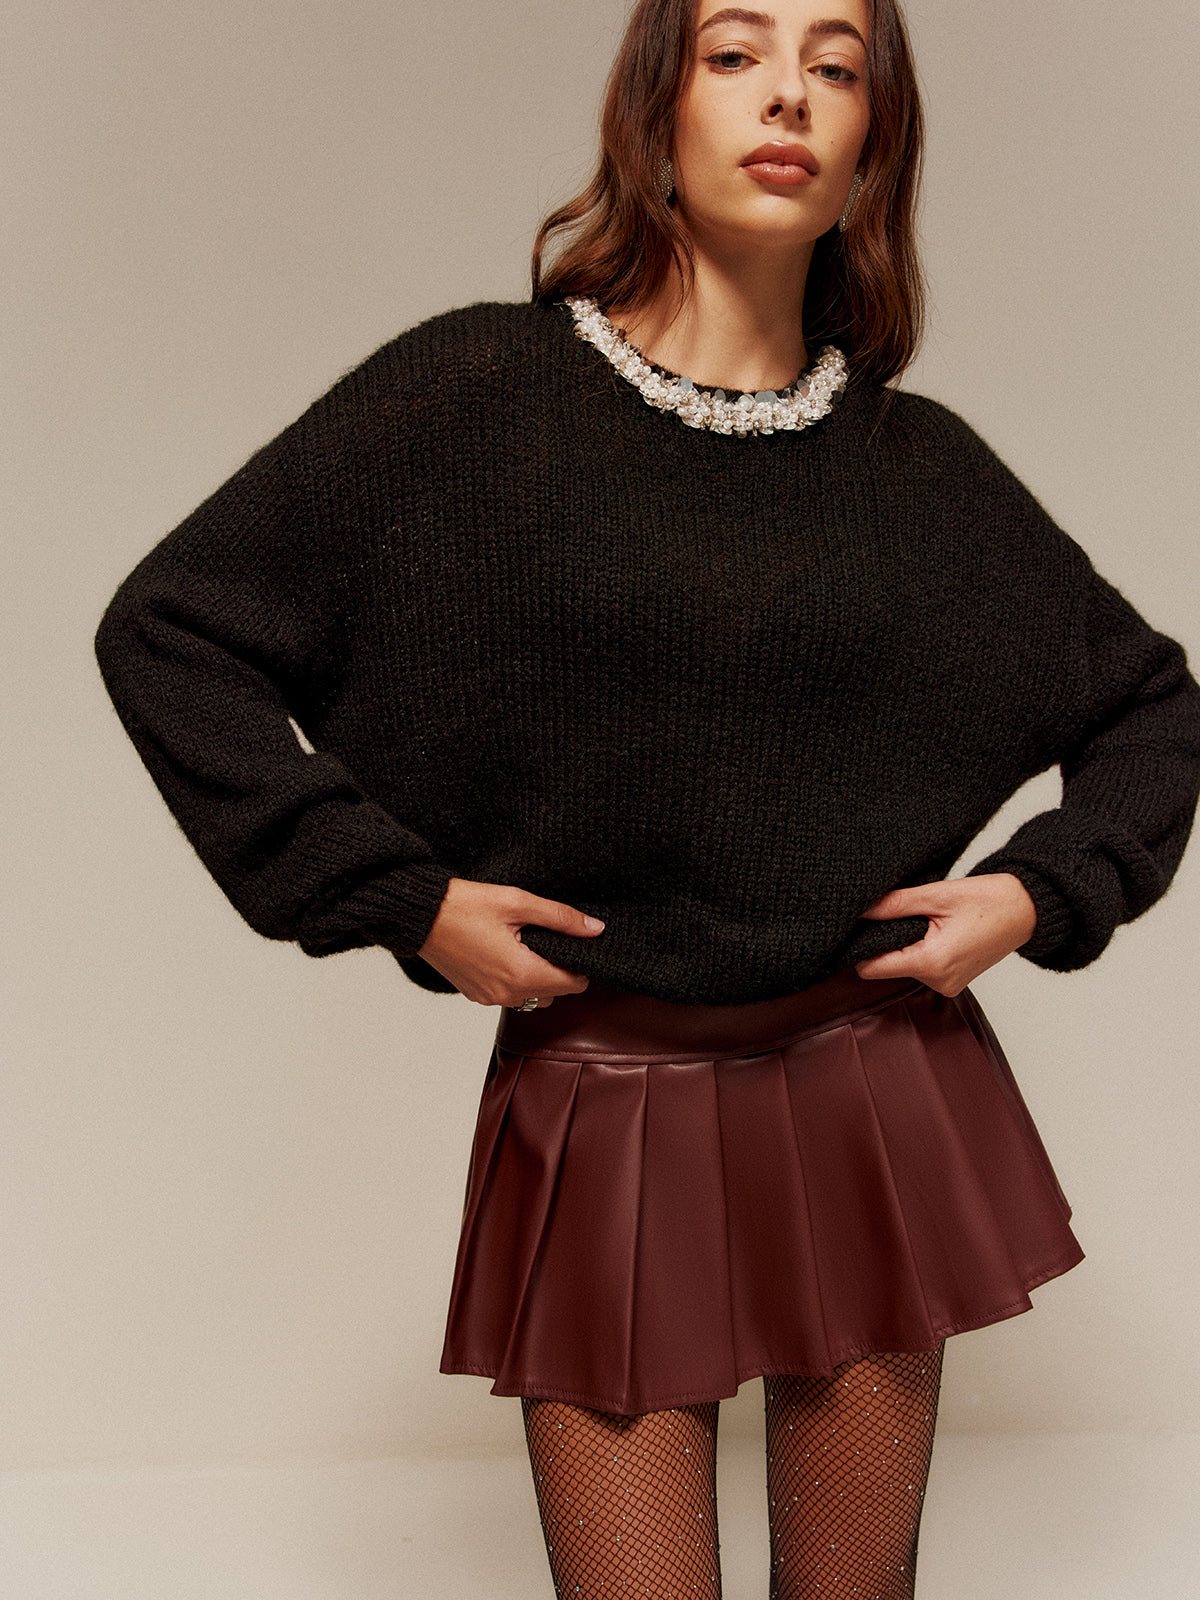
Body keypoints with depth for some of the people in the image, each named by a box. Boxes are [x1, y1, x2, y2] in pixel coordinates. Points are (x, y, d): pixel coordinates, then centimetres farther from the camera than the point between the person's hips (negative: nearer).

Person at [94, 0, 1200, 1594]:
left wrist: (1044, 892, 0)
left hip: (873, 1101, 3)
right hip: (603, 1114, -2)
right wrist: (399, 895, -9)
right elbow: (166, 632, -5)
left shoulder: (920, 467, 3)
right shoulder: (476, 395, -5)